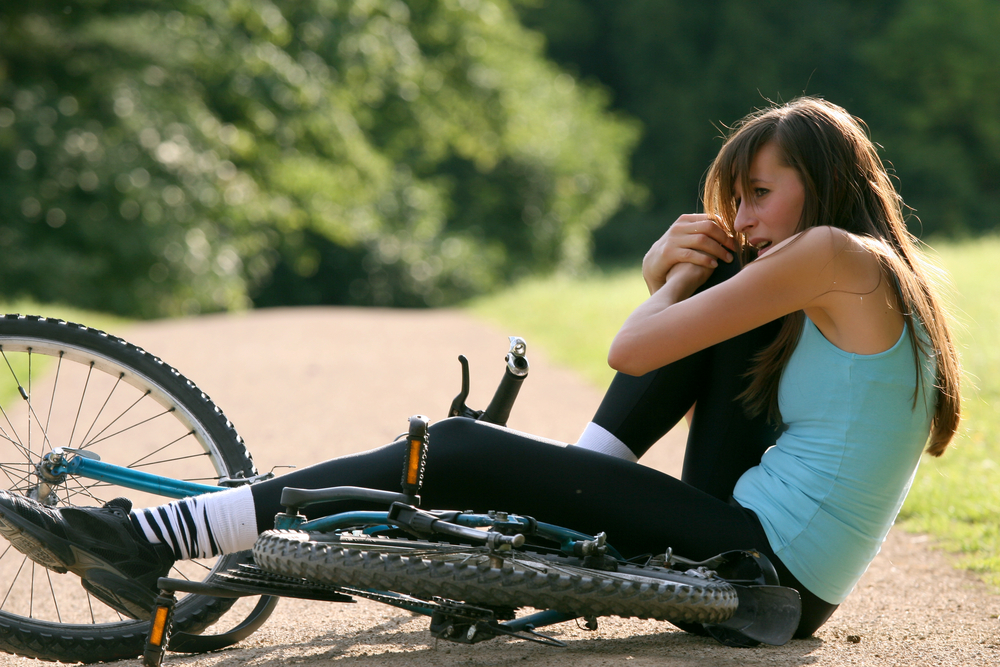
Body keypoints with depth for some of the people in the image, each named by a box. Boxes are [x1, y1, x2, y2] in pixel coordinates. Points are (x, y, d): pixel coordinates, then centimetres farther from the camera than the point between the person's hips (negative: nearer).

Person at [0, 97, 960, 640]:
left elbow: (631, 350, -13)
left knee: (463, 453, -12)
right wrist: (673, 265, 2)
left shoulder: (833, 253, -11)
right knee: (719, 300, 15)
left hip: (766, 567, -9)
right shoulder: (877, 274, 19)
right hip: (757, 545, 9)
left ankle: (155, 539, -13)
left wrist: (682, 275, 8)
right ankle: (573, 498, 9)